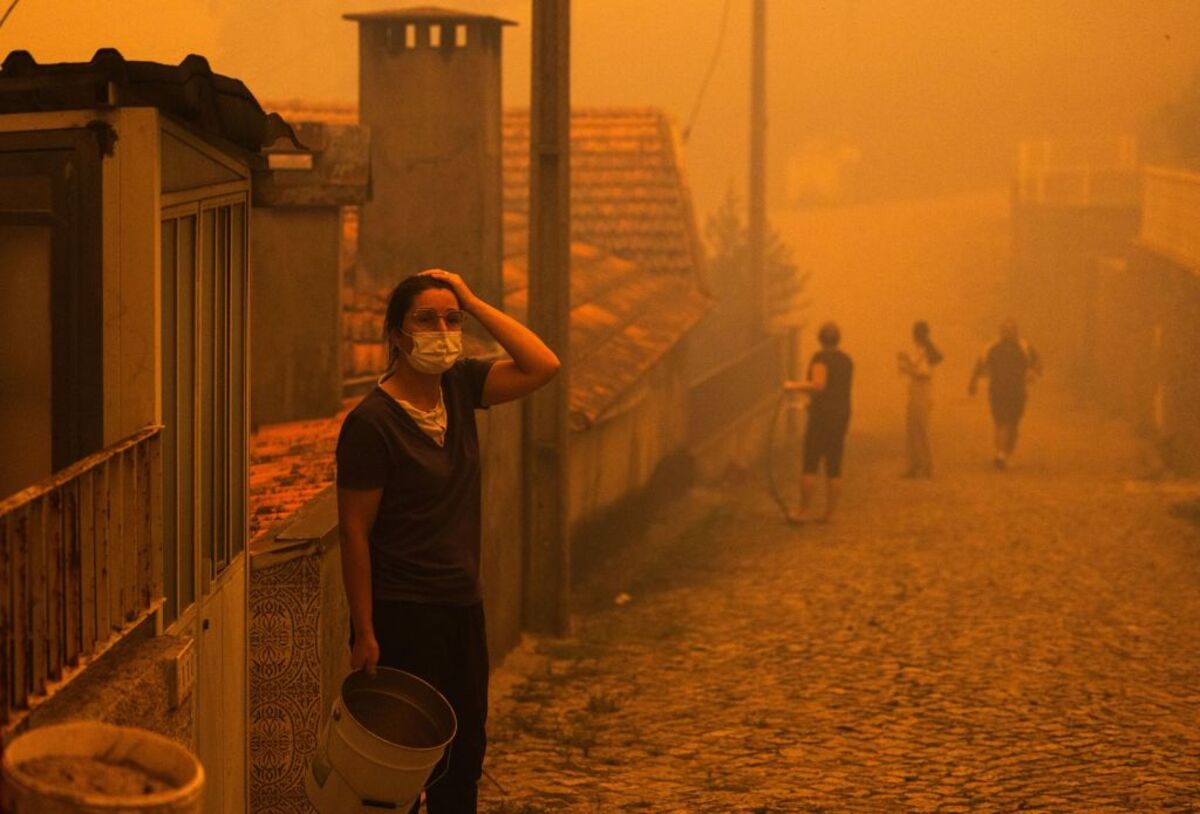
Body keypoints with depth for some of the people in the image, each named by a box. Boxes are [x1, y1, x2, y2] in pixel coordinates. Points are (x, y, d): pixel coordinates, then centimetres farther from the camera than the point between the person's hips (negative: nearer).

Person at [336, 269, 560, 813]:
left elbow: (543, 366, -5)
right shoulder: (372, 421, -15)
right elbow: (354, 532, -14)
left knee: (465, 752, 16)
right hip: (402, 616, -7)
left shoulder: (459, 386, 4)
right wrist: (364, 633, -15)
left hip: (463, 607, 7)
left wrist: (473, 303, -8)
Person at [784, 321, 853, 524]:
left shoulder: (821, 357, -11)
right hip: (842, 416, 7)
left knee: (810, 466, -2)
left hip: (822, 416, -7)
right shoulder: (846, 361, 12)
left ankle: (803, 512, -2)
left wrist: (794, 386, -11)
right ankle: (829, 513, 6)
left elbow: (818, 385, -25)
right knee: (834, 468, 7)